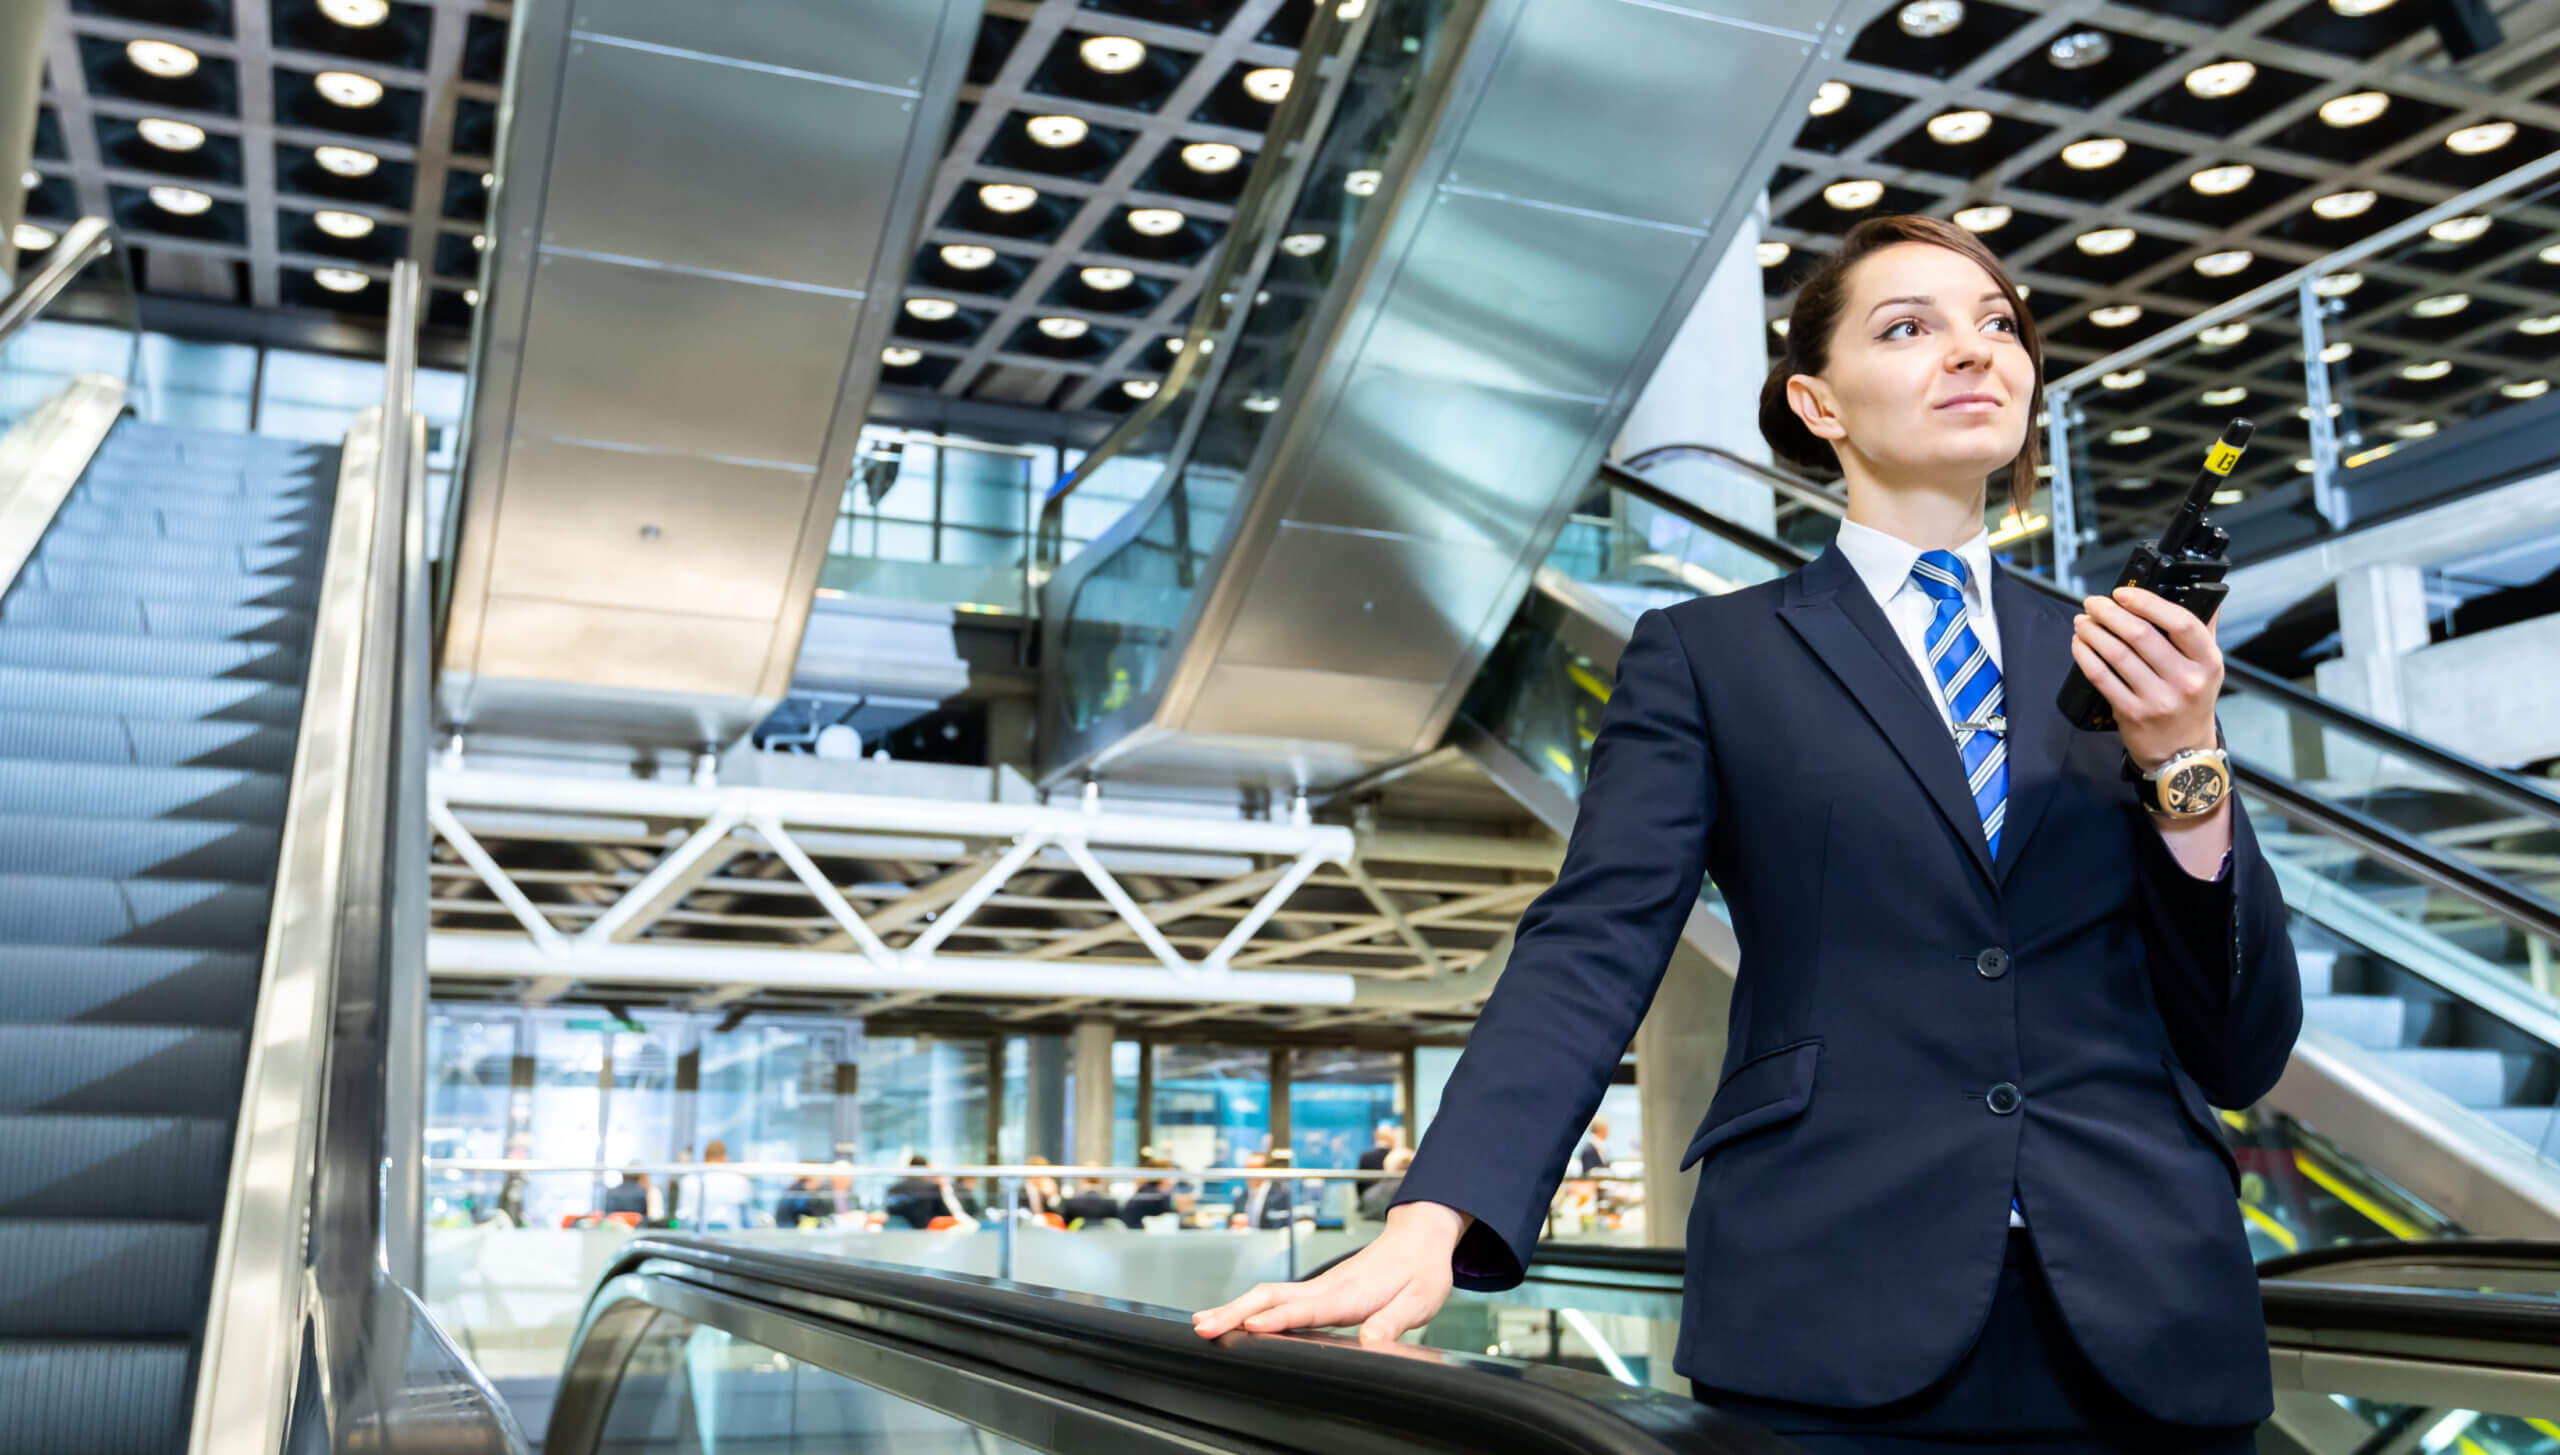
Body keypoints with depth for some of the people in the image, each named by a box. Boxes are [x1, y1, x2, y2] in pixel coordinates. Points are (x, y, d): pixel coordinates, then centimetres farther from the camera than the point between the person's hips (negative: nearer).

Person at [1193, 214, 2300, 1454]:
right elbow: (1591, 952, -8)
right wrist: (1432, 1222, -23)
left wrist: (2184, 765, -5)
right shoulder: (1707, 655, 5)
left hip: (2147, 1339, 4)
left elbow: (2243, 1056, 10)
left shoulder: (2115, 664, 13)